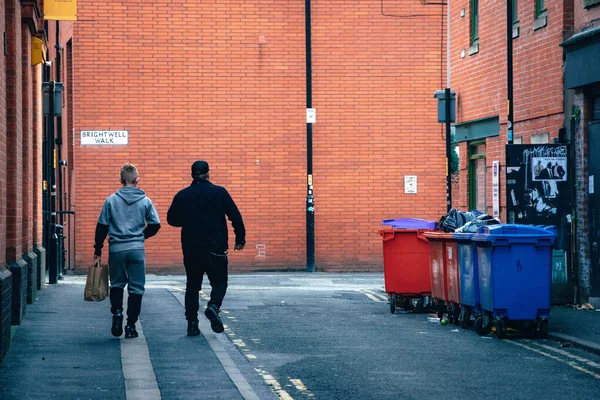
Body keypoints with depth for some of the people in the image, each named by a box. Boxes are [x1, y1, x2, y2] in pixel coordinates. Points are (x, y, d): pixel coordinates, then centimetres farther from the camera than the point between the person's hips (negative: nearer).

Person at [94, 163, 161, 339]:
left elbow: (102, 226, 1)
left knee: (117, 284, 18)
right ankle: (131, 326, 3)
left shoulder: (111, 200, 0)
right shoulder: (145, 201, 0)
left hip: (116, 250, 0)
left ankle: (117, 311, -5)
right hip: (137, 250, 0)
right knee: (136, 288, 6)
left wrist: (98, 248, 11)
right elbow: (155, 225, 1)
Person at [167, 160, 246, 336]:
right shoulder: (219, 192, -3)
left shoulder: (182, 196, 2)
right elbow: (235, 216, -5)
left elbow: (172, 219, 8)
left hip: (191, 249, 2)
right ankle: (214, 306, -18)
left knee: (192, 285, 11)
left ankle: (192, 323, 5)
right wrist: (240, 238, 3)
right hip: (215, 248, -2)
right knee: (219, 281, 10)